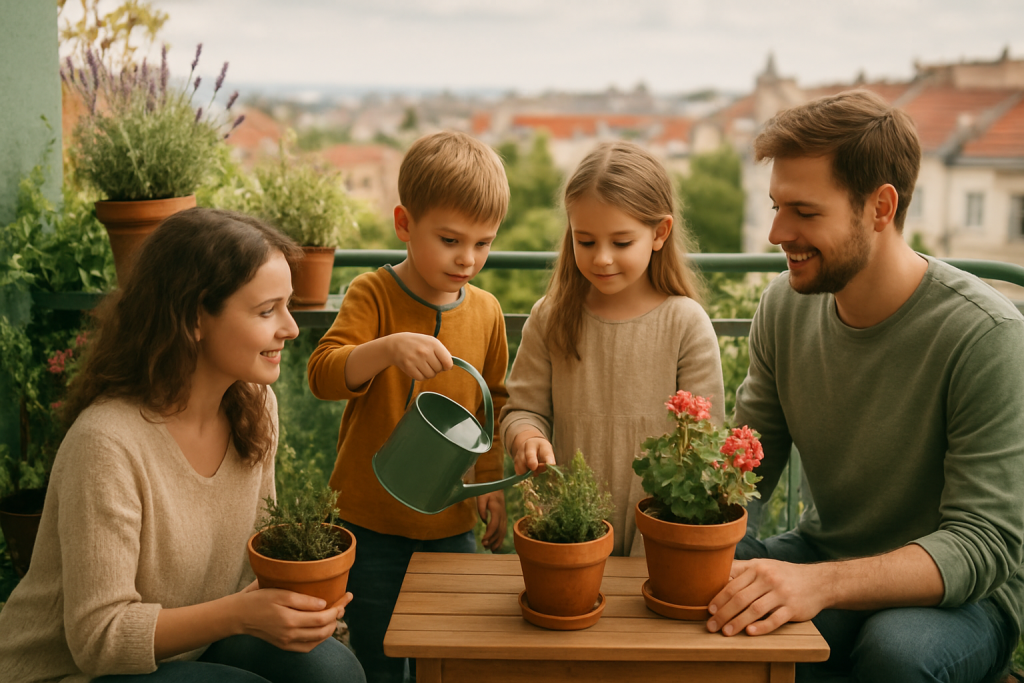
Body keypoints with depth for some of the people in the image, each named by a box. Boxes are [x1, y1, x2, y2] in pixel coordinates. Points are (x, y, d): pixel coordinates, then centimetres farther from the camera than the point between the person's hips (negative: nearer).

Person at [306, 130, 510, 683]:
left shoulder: (485, 311, 2)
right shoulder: (373, 295, -11)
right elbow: (323, 374, -23)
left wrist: (491, 481, 7)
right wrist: (388, 348, -39)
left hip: (452, 522, 3)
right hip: (374, 520, -3)